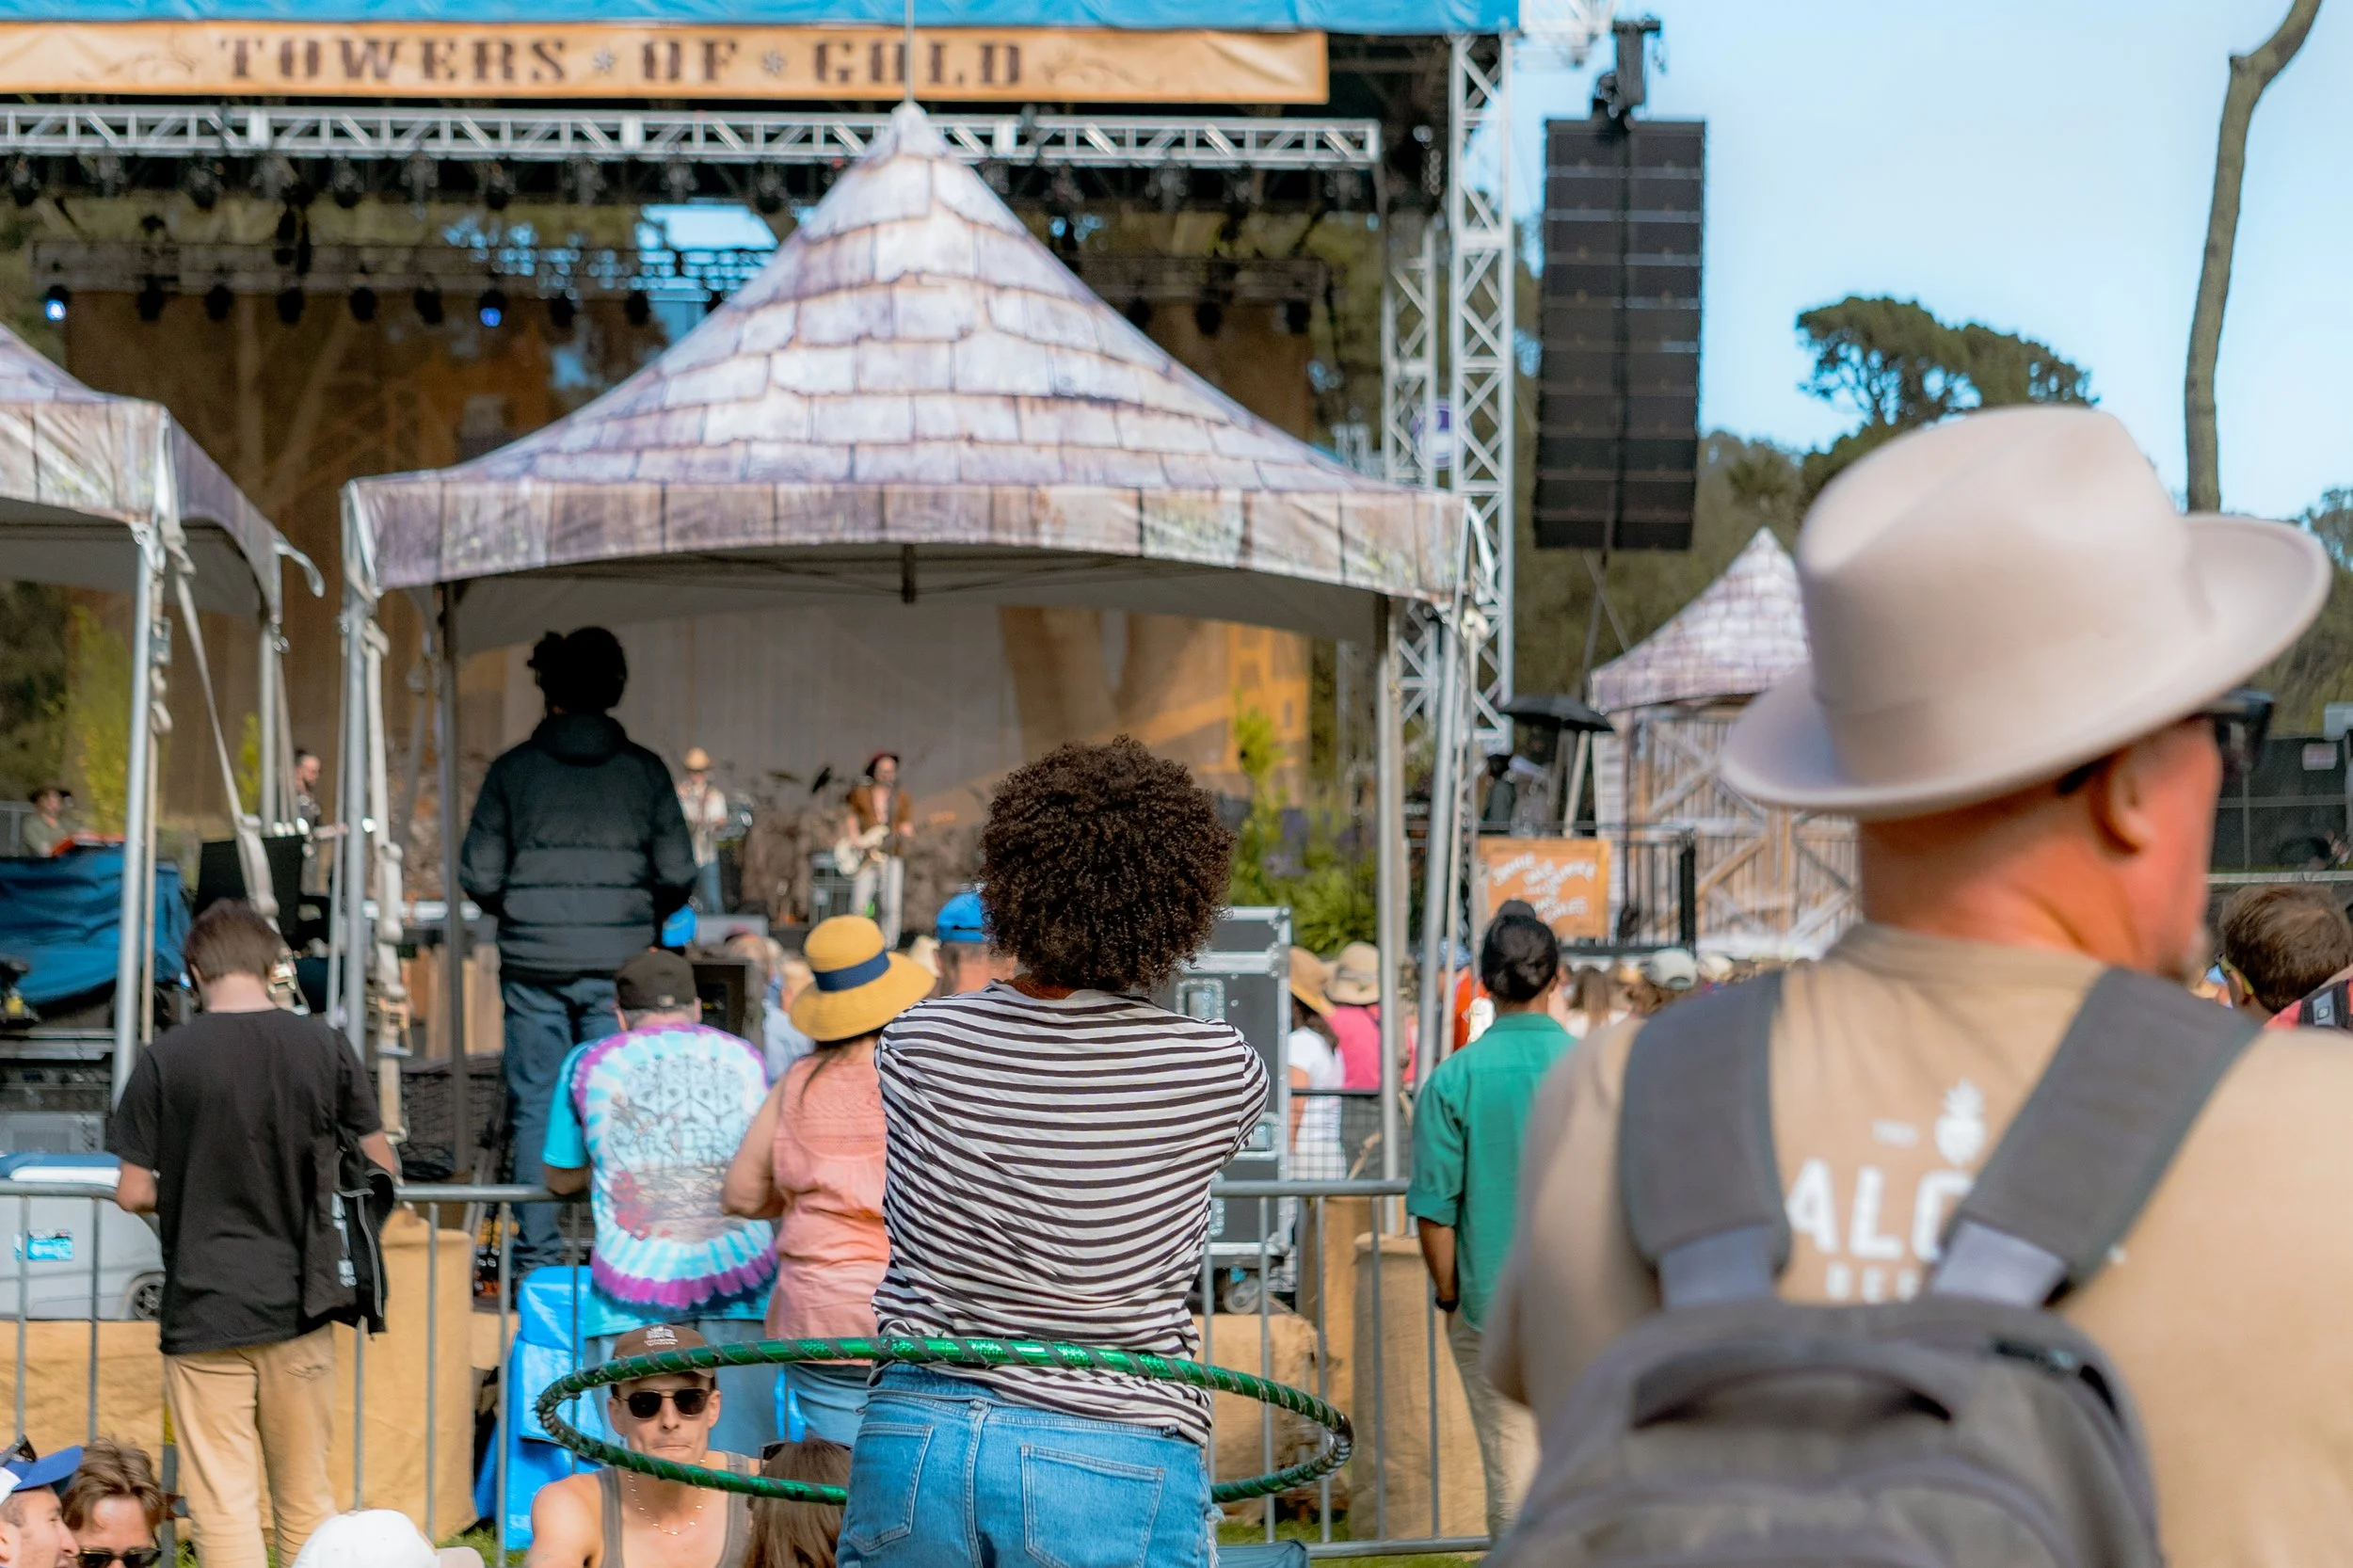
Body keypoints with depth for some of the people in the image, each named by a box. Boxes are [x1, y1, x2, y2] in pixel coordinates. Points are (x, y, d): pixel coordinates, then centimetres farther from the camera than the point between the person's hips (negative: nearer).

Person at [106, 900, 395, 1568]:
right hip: (300, 1309, 3)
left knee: (224, 1508, 0)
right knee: (308, 1501, 13)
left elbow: (133, 1193, -5)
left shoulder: (166, 1059, -7)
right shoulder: (325, 1047, 0)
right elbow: (382, 1169, 5)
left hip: (204, 1312, -3)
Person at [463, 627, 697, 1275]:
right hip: (618, 965, 0)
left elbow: (478, 876, 0)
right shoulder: (644, 770, 0)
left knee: (535, 1107, 6)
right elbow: (678, 875, 0)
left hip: (533, 962, 0)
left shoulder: (512, 770, -1)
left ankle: (537, 1252, 6)